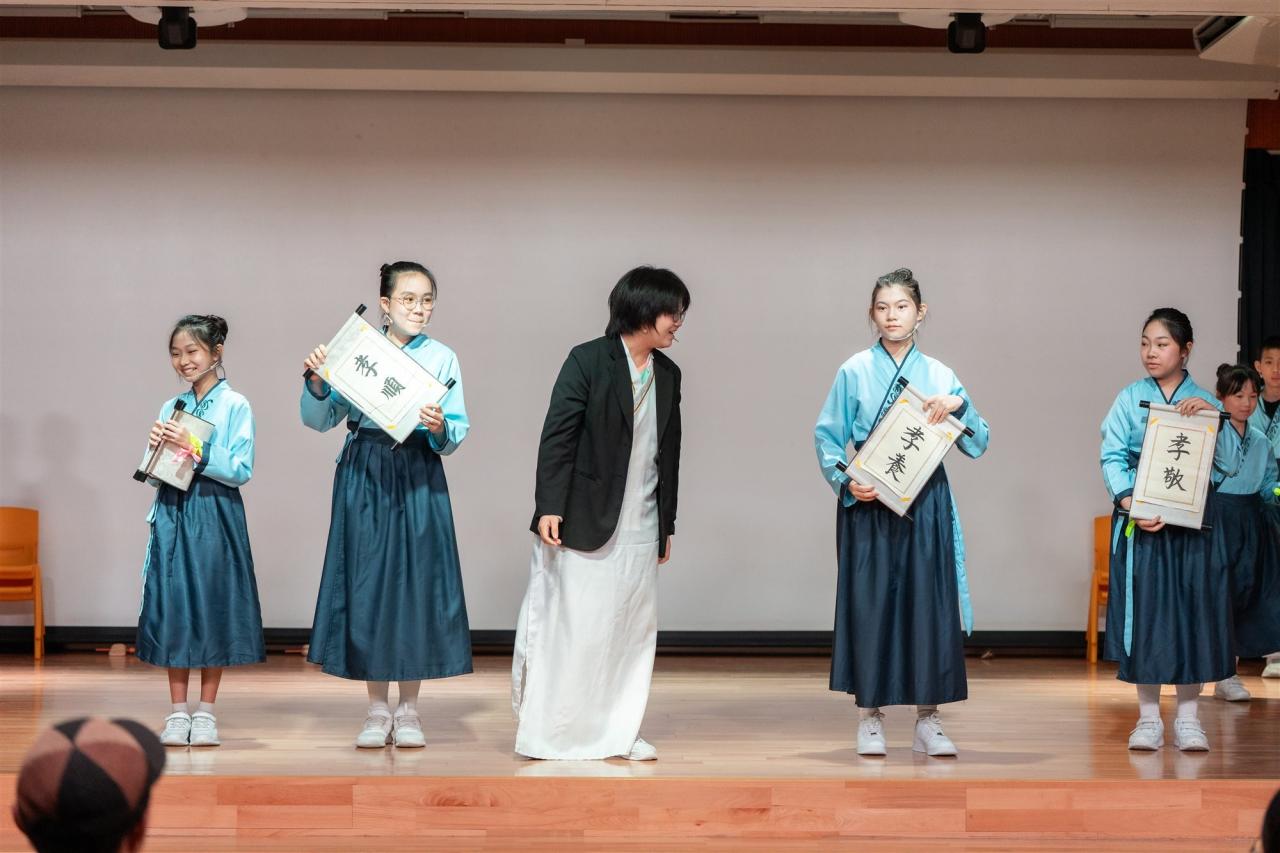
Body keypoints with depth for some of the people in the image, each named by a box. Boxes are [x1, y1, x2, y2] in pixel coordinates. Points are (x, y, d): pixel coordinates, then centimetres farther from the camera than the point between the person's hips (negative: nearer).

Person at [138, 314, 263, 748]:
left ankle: (206, 711, 8)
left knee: (214, 607, -1)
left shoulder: (235, 406, -3)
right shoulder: (170, 409, 11)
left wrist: (195, 449, -18)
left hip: (215, 517, -4)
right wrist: (155, 448, -6)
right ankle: (178, 711, 10)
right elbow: (154, 475, 14)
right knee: (172, 607, 3)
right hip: (172, 514, 4)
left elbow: (241, 470, -10)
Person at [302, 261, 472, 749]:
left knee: (416, 581, -1)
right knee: (367, 582, 1)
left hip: (418, 478, 0)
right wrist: (317, 381, -12)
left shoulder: (442, 358, 6)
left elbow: (457, 434, 2)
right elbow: (320, 420, 5)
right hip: (364, 476, 0)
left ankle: (408, 709, 10)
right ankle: (377, 709, 11)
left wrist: (440, 428, -19)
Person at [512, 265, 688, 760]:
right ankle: (547, 733, 6)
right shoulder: (588, 361, -8)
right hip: (584, 524, -6)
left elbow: (668, 453, 15)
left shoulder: (668, 374, 10)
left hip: (640, 530, 6)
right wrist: (549, 507, -17)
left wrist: (667, 524, 16)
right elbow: (557, 437, -11)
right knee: (570, 627, -3)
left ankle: (617, 732, 18)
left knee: (633, 630, 9)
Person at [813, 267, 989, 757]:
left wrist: (958, 405, -12)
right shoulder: (854, 372, 2)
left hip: (925, 506, 2)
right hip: (867, 504, -1)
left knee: (928, 604, 1)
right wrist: (845, 481, -13)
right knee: (870, 604, 0)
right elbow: (827, 437, 3)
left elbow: (977, 446, 5)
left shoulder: (939, 376, 7)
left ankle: (927, 719, 9)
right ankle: (870, 717, 10)